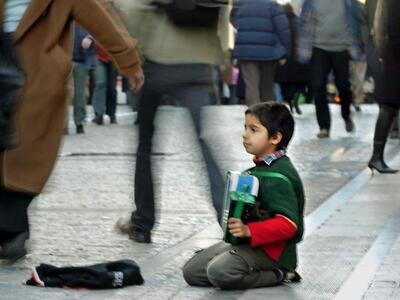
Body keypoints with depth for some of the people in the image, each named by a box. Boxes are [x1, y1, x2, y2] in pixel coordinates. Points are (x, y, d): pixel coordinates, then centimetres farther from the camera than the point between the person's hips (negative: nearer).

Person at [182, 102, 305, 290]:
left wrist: (249, 231, -35)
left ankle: (278, 275, -10)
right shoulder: (261, 167, 9)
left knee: (219, 272, -30)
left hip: (271, 249, -10)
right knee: (191, 271, 5)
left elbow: (288, 224, -29)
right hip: (248, 240, 10)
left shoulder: (279, 177, -21)